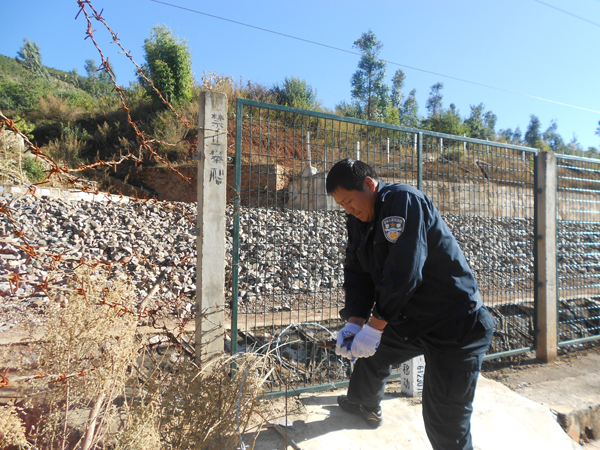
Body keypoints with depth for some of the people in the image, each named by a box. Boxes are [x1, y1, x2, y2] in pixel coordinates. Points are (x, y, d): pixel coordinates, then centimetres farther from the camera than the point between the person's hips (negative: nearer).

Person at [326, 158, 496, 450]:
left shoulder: (403, 201, -21)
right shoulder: (358, 222, 5)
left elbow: (404, 272, -29)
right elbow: (357, 273, 4)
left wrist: (374, 326, -26)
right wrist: (354, 321, -10)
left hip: (454, 325, -8)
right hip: (409, 319, 8)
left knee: (445, 421, -6)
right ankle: (364, 406, 52)